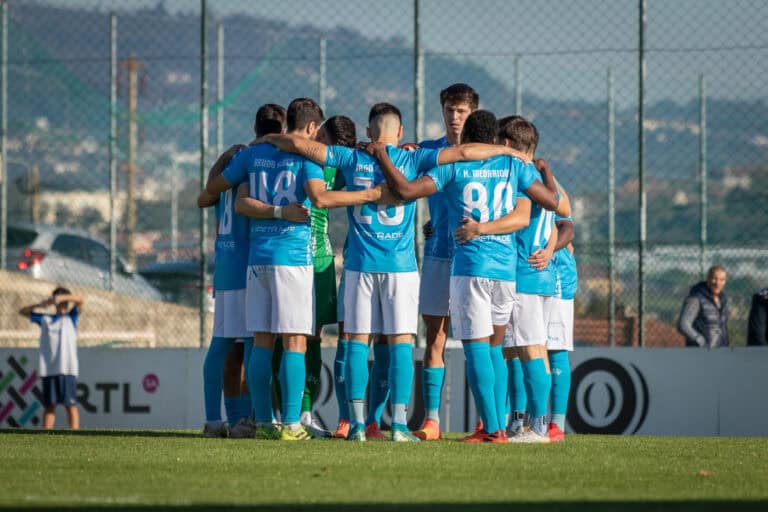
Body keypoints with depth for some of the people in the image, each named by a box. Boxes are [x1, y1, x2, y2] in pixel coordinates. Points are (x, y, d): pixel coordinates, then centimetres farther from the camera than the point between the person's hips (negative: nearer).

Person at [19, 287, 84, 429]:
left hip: (67, 369, -3)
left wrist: (62, 297, -18)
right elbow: (22, 311, 23)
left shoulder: (71, 318, 10)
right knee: (49, 406, 4)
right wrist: (40, 305, 8)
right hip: (48, 370, 3)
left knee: (71, 405, -5)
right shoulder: (44, 319, 18)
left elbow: (81, 300, -5)